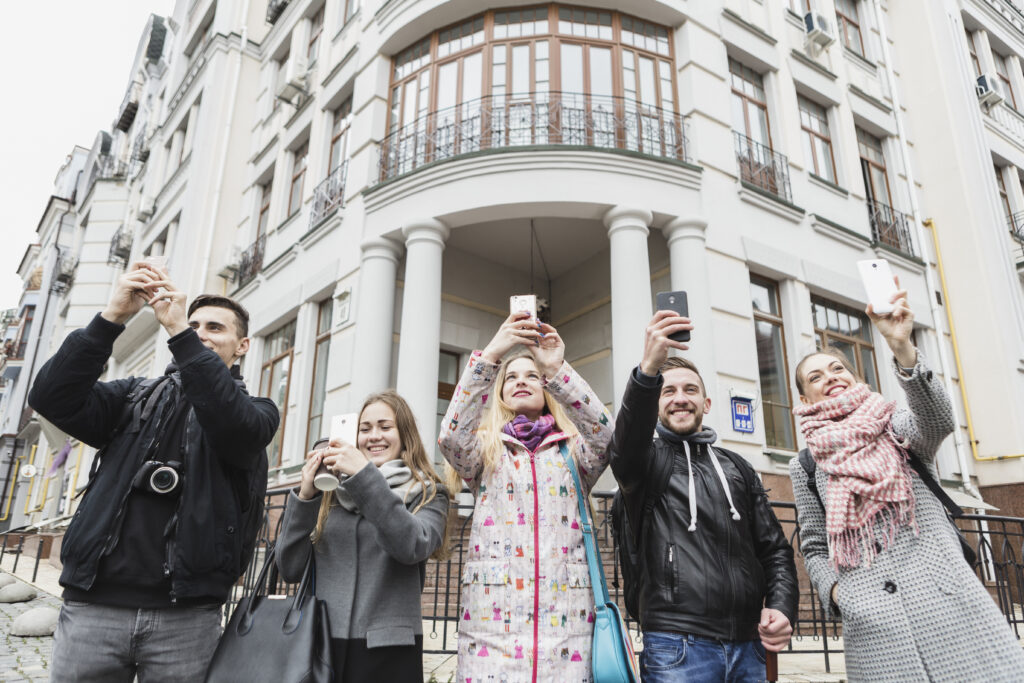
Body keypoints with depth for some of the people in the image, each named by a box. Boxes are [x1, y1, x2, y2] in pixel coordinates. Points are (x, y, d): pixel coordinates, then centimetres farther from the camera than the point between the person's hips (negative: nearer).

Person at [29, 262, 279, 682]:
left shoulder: (256, 410, 7)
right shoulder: (136, 396, 16)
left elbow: (235, 427, -17)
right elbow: (51, 398, 0)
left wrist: (178, 331, -18)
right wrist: (112, 317, -10)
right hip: (93, 606, 2)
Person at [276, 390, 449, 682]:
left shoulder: (427, 494, 2)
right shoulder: (332, 492, 8)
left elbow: (413, 547, -18)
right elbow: (290, 569, 4)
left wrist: (365, 475, -20)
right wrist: (305, 496, -8)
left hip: (387, 647, -2)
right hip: (320, 642, 2)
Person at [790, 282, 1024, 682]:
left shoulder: (898, 428, 9)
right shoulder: (804, 467, 13)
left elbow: (939, 420, -15)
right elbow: (813, 547, 15)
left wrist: (902, 347, -29)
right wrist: (833, 590, -5)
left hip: (951, 609, 0)